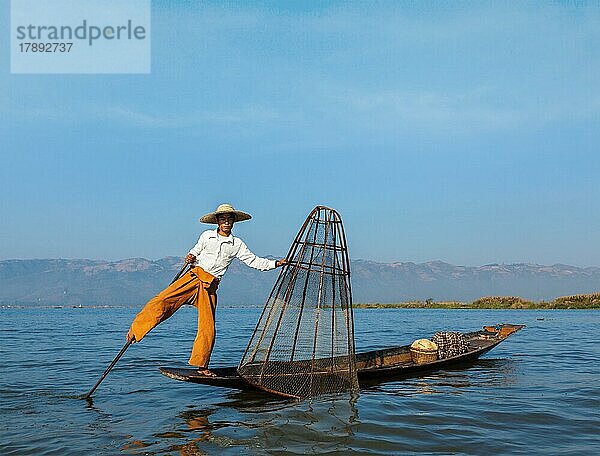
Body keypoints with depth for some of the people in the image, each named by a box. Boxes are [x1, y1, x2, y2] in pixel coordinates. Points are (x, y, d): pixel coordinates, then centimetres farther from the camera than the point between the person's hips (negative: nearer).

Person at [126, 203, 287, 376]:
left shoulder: (237, 244, 11)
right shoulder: (207, 236, 11)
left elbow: (253, 261, 10)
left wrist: (276, 264, 3)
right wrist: (191, 257, -1)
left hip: (209, 287, 1)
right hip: (193, 276, -1)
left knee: (208, 328, -3)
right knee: (162, 300, -21)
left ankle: (202, 366, 10)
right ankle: (135, 331, -7)